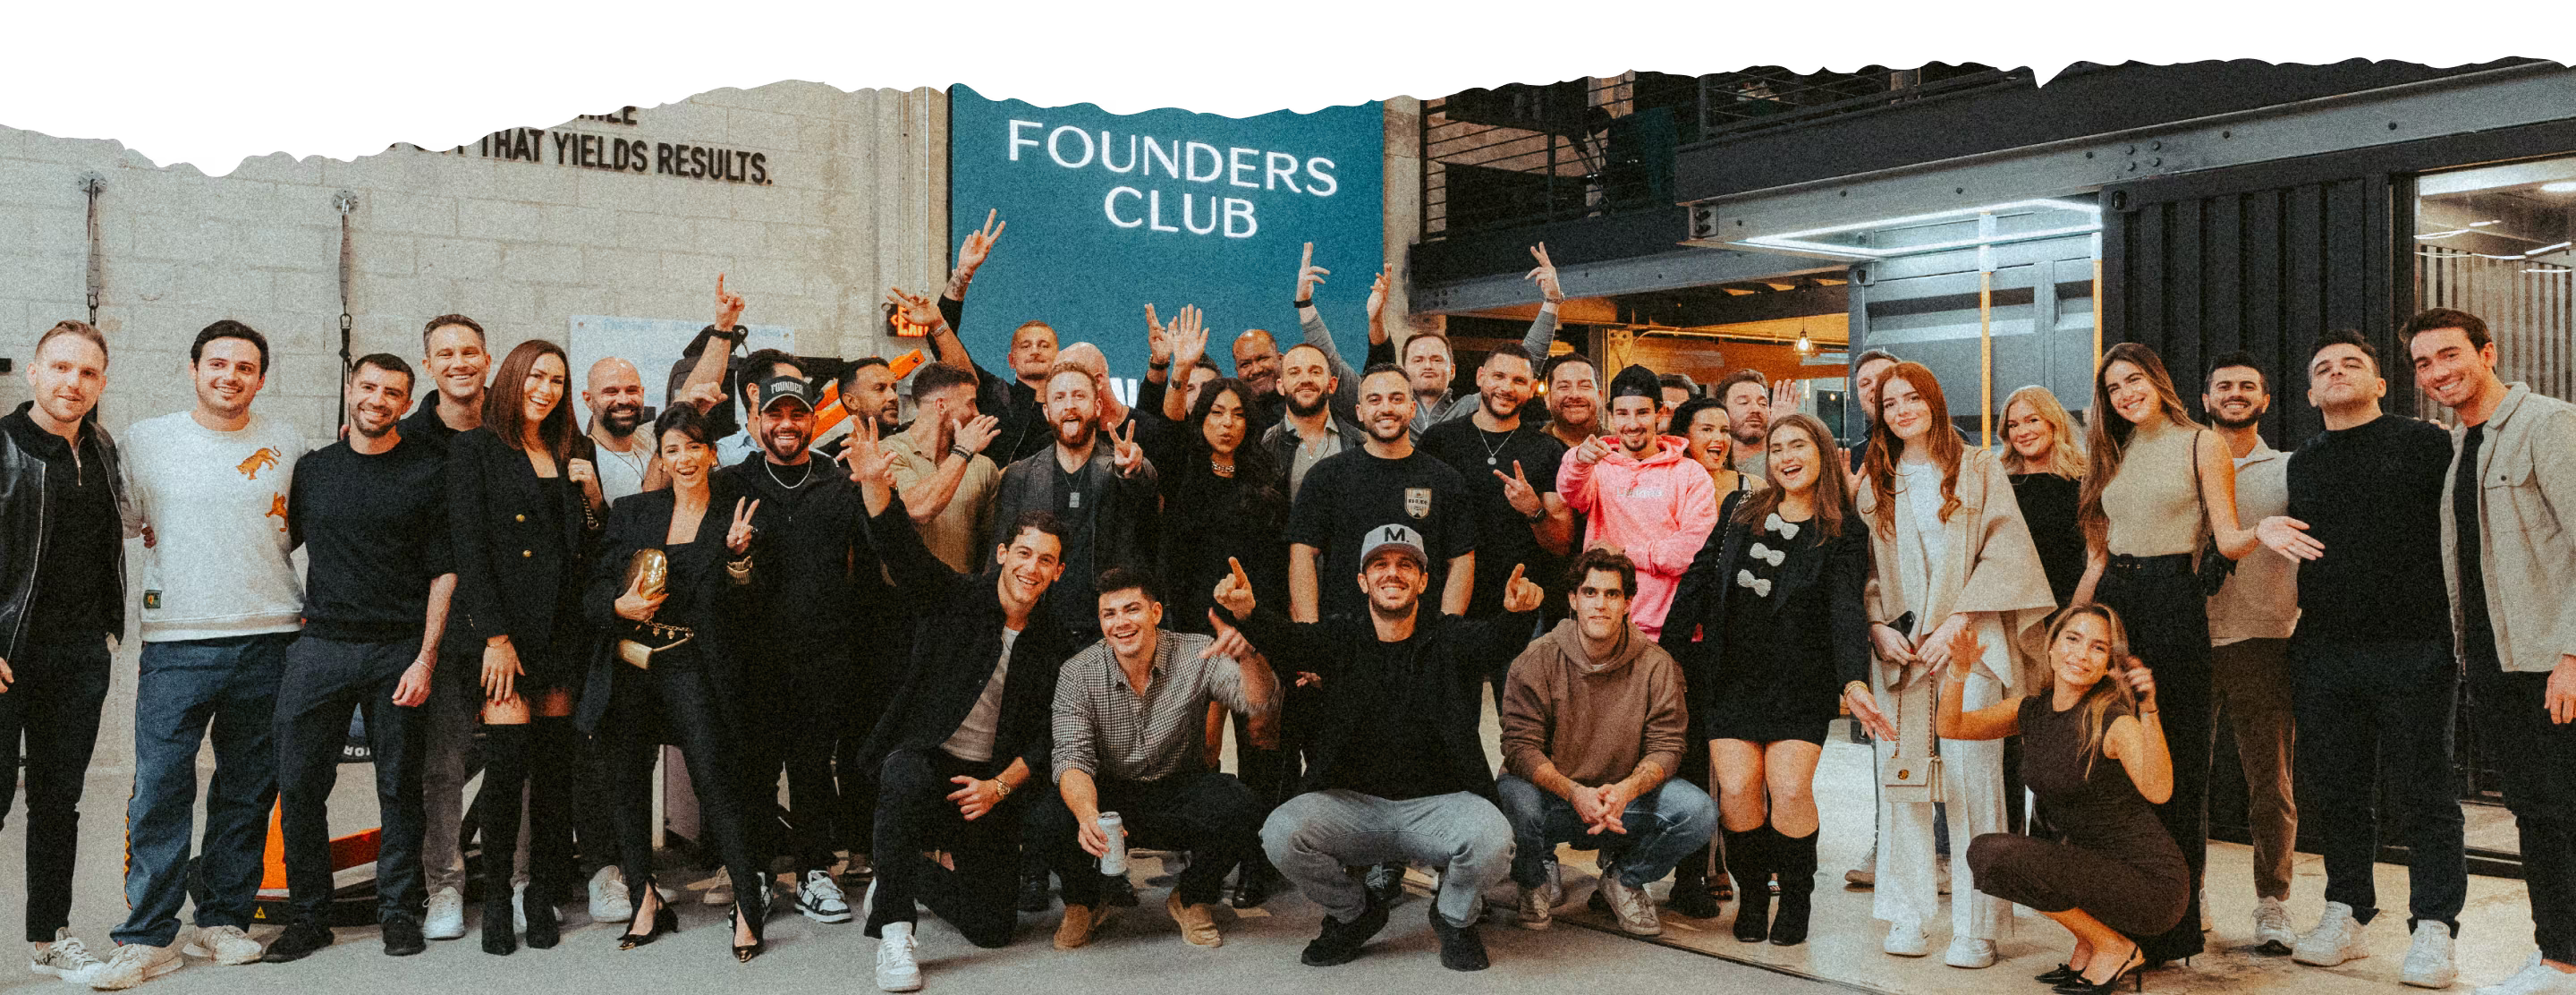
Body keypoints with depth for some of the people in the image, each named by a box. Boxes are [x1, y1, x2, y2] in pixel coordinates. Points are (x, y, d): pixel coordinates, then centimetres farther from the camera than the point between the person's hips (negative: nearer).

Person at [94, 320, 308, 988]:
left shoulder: (285, 444, 9)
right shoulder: (146, 440, 5)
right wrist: (169, 543, 2)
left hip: (268, 638, 2)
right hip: (177, 639, -1)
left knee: (249, 789, 8)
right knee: (161, 788, -6)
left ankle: (223, 919, 19)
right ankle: (149, 937, 2)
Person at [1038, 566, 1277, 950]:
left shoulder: (1197, 655, -11)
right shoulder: (1077, 674, -11)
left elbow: (1260, 704, -24)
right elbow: (1072, 758, -19)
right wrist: (1087, 814, -42)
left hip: (1180, 793, 0)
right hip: (1108, 795, 0)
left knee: (1238, 805, -31)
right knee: (1049, 817, -31)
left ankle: (1192, 899, 2)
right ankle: (1083, 902, 5)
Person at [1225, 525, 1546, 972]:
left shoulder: (1449, 639, 0)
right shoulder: (1340, 638, 2)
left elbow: (1494, 638, -22)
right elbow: (1286, 640, -19)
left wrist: (1515, 612, -48)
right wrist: (1247, 611, -43)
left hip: (1437, 803, -1)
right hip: (1352, 802, 1)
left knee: (1491, 839, -31)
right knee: (1280, 834, -24)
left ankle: (1454, 918, 6)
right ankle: (1355, 912, 8)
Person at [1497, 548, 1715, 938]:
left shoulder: (1656, 664, -5)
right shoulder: (1537, 660, -10)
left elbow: (1667, 744, -6)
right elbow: (1520, 746, -14)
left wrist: (1625, 790, -27)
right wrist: (1575, 793, -31)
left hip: (1626, 799, 2)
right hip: (1552, 796, -2)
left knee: (1697, 811, -24)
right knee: (1513, 799, -35)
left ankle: (1624, 877, 8)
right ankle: (1538, 880, 2)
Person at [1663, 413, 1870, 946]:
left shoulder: (1846, 533, 2)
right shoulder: (1741, 514, 11)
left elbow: (1847, 607, -11)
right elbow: (1696, 582, 12)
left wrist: (1855, 679, -25)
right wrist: (1669, 654, 8)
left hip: (1801, 681, -2)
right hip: (1732, 676, 2)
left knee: (1790, 788, -14)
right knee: (1736, 789, -9)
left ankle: (1795, 899, 10)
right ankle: (1752, 896, 13)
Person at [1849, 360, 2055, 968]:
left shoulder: (1978, 468, 6)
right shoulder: (1872, 481, 15)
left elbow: (2005, 550, -2)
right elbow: (1859, 566, 14)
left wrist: (1957, 623, -10)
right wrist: (1879, 627, -2)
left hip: (1967, 641, -3)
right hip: (1897, 646, 3)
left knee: (1971, 775, -8)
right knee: (1900, 775, 1)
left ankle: (1976, 925, -2)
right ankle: (1908, 916, 10)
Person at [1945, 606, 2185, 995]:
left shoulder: (2112, 720, -18)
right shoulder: (2033, 709, 3)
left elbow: (2157, 790, -34)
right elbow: (1950, 727, 0)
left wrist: (2147, 708, -44)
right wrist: (1958, 669, -16)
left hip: (2151, 887, -7)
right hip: (2098, 868, 7)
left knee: (1991, 853, -19)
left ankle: (2115, 948, -3)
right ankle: (2088, 947, 15)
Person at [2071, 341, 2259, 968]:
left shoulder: (2201, 444, 3)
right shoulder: (2113, 454, 17)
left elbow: (2227, 539, -3)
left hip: (2174, 600, -5)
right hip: (2112, 600, 5)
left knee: (2176, 758, -3)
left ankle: (2172, 924, 4)